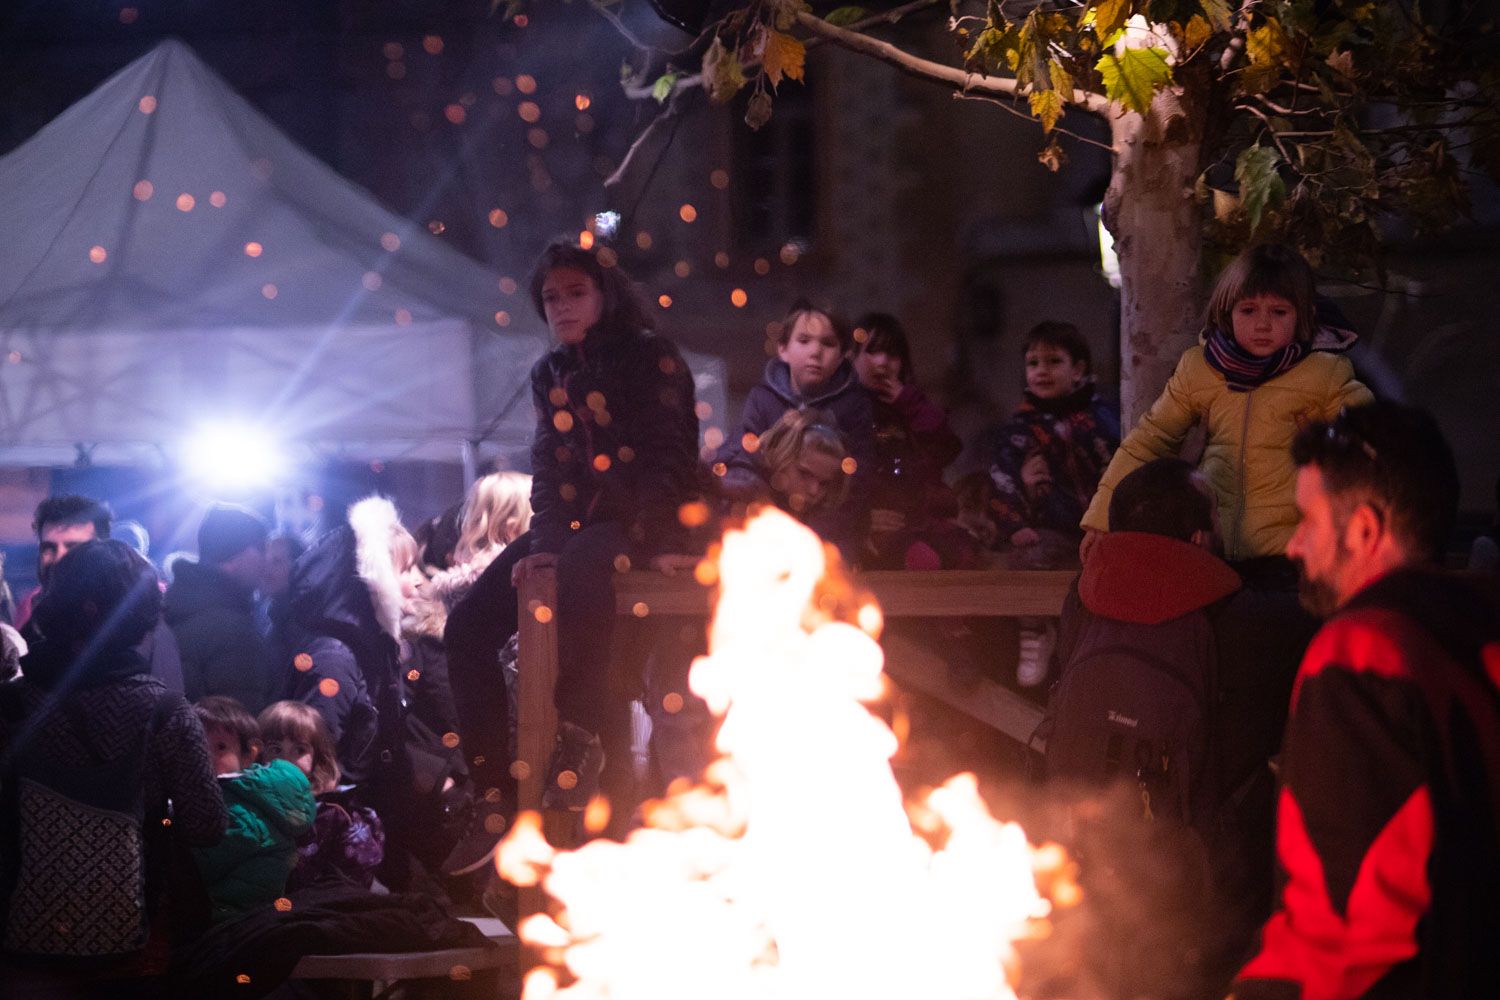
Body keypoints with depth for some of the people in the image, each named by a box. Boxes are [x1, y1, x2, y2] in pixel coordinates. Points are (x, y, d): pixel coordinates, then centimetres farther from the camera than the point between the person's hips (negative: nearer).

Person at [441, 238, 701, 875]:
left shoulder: (650, 358, -3)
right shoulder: (549, 374, 16)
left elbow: (670, 458, -9)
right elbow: (547, 466, 11)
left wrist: (658, 540, -20)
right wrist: (542, 543, -6)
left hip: (634, 525, -7)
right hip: (572, 526, 7)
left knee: (579, 572, -42)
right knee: (468, 626, -11)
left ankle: (583, 737, -29)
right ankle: (495, 796, -12)